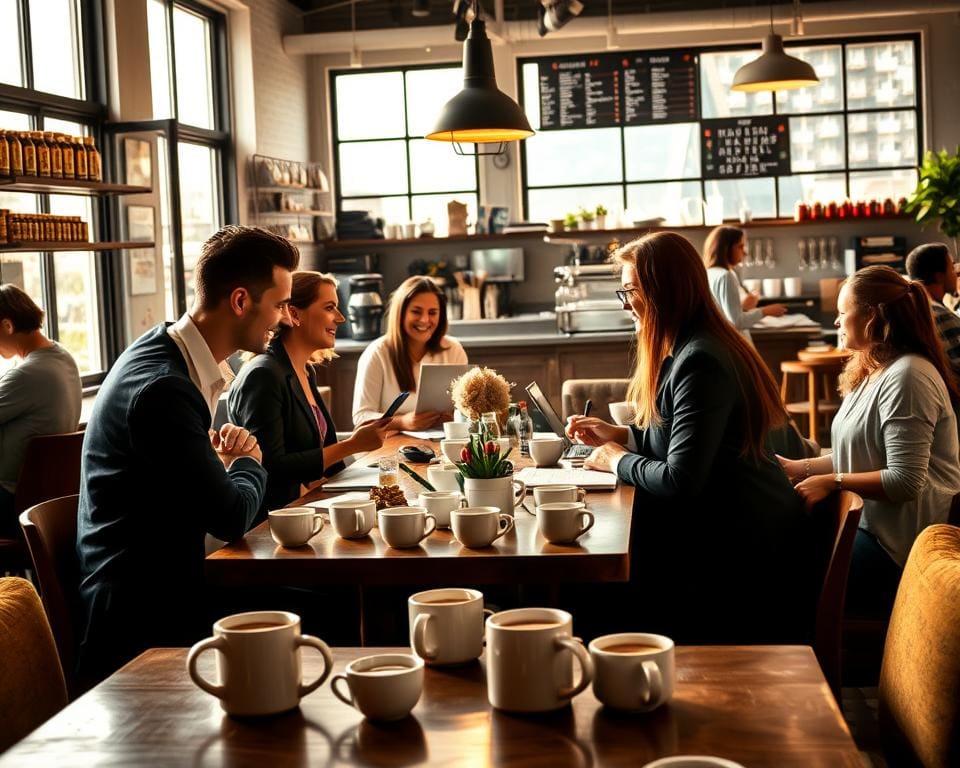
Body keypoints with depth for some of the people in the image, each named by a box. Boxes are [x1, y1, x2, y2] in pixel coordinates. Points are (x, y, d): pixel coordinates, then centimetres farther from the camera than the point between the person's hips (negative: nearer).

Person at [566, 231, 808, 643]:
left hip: (742, 543, -10)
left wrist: (618, 460, -11)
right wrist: (620, 435, 9)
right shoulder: (686, 350, 11)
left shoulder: (700, 363, -24)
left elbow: (680, 481, -27)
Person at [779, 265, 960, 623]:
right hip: (870, 523, 10)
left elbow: (905, 481, -23)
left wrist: (831, 482, -17)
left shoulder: (906, 377, -18)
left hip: (899, 545, -10)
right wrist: (802, 468, 10)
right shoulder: (873, 371, 16)